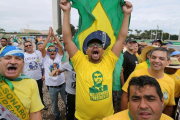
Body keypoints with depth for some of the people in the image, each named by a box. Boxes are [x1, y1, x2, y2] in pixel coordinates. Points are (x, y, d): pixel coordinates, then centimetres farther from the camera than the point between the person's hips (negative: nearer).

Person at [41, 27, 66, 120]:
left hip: (62, 84, 1)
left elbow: (61, 46, -14)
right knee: (54, 103, 20)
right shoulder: (46, 58, -5)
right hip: (52, 86, 0)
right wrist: (49, 35, -18)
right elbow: (42, 48, -19)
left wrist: (54, 35, -14)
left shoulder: (58, 57, -2)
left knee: (67, 101, 16)